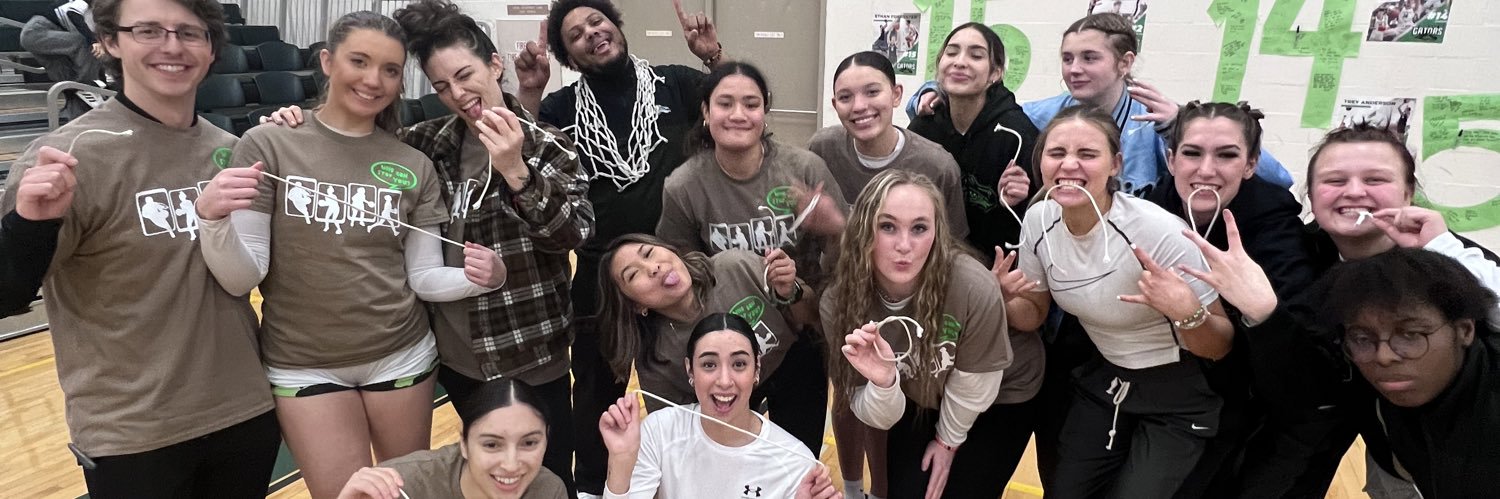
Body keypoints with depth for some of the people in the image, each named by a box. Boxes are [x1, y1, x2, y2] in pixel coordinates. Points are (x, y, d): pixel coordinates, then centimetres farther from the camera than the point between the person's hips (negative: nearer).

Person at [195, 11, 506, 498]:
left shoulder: (415, 166, -3)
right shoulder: (268, 145, -8)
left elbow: (424, 278, -1)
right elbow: (242, 278, -10)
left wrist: (480, 279, -21)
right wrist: (212, 218, -29)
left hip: (402, 356, 2)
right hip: (303, 365, -2)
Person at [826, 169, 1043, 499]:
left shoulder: (974, 288, -38)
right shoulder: (838, 303, -28)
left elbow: (972, 387, -18)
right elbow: (879, 418, -21)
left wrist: (948, 440, -3)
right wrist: (883, 383, -42)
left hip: (1001, 396, -1)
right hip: (918, 400, 2)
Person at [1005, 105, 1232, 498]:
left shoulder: (1161, 232, -28)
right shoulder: (1039, 220, -14)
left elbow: (1220, 348, -16)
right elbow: (1034, 315, 2)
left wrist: (1187, 313, -37)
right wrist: (1002, 300, -19)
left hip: (1177, 395, -4)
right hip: (1103, 381, 4)